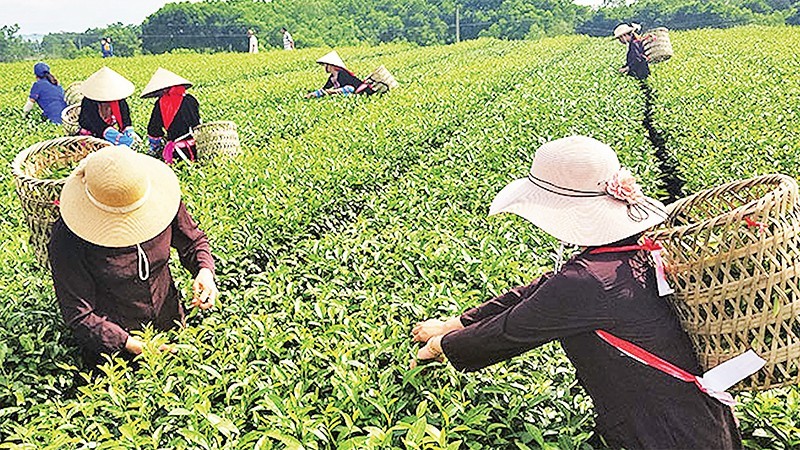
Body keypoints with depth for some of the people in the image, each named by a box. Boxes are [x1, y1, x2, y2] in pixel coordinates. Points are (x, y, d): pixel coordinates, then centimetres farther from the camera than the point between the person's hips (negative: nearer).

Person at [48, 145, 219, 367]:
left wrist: (205, 271, -15)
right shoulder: (67, 240, -22)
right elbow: (79, 315, -16)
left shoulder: (160, 198, -13)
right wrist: (130, 345, -26)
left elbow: (193, 241, 5)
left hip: (170, 326, 3)